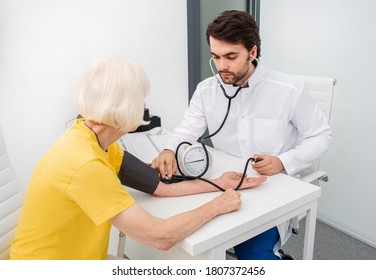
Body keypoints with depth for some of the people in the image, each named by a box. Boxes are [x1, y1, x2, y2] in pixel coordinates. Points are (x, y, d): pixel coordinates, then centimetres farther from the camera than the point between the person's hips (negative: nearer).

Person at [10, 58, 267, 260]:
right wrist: (217, 206, -15)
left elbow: (161, 187, -1)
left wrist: (217, 184, 1)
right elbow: (161, 237, -28)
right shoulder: (87, 165, -32)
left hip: (77, 257, 7)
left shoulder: (92, 137, -5)